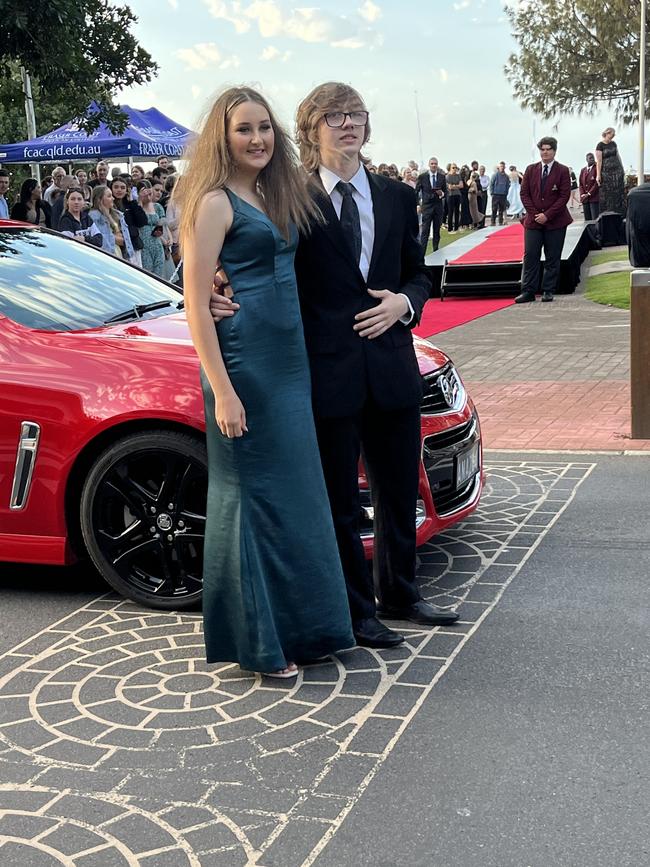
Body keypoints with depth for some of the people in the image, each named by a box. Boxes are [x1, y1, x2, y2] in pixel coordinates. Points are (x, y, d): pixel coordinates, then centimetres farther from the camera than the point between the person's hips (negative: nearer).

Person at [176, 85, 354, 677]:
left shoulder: (274, 197, 15)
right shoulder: (215, 202, -10)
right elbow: (196, 305, -14)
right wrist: (222, 392, -18)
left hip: (289, 362, 9)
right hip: (243, 364, -9)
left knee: (296, 494, 13)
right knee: (252, 497, -1)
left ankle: (300, 625, 26)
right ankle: (258, 641, 10)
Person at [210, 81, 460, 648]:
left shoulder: (397, 197, 10)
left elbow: (418, 273, 16)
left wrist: (405, 302, -5)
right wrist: (224, 299, -25)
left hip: (391, 366, 5)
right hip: (327, 371, -5)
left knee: (400, 492, 18)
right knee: (340, 501, 8)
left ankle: (398, 595, 37)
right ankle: (356, 610, 24)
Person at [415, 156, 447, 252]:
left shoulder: (442, 177, 6)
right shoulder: (422, 177, 0)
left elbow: (445, 192, 10)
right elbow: (416, 192, 2)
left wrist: (442, 194, -13)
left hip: (438, 207, 3)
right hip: (427, 206, -3)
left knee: (437, 231, 7)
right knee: (425, 231, -9)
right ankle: (421, 253, -11)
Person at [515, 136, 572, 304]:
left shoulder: (563, 171, -1)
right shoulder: (531, 170, 8)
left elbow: (564, 196, -7)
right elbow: (524, 193, 6)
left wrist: (547, 215, -14)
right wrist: (534, 214, -7)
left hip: (555, 221, -2)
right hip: (533, 220, 2)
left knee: (552, 258, 3)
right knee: (530, 256, -3)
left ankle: (548, 291, 9)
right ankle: (528, 291, -1)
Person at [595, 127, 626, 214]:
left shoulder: (613, 143, 10)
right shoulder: (600, 145, -6)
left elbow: (618, 156, 17)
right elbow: (599, 161, -11)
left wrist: (622, 169, 16)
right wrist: (598, 175, -16)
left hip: (617, 170, 5)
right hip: (606, 172, -5)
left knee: (619, 193, 1)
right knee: (608, 194, -4)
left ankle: (620, 215, 3)